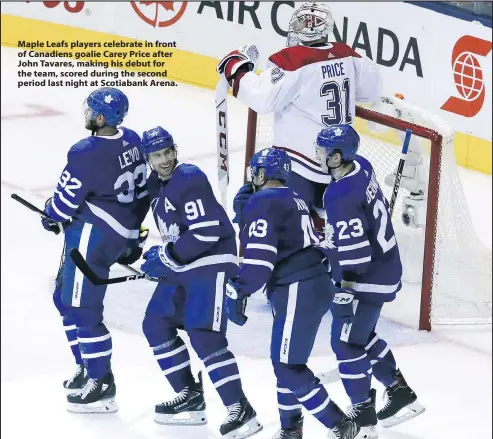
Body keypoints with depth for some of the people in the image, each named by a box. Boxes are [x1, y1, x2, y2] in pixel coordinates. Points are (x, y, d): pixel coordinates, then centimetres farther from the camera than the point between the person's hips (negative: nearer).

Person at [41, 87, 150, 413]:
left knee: (82, 309, -3)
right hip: (120, 233, 10)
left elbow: (66, 200, -12)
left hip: (93, 235, -10)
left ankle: (102, 387, 3)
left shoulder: (86, 154, -24)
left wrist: (52, 218, 11)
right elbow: (142, 190, 13)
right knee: (65, 297, 22)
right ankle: (88, 367, 32)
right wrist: (133, 234, 23)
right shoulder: (131, 141, 3)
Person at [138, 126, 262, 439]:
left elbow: (206, 232, -25)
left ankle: (241, 411, -18)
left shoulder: (190, 180, -18)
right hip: (182, 265, 10)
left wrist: (165, 257, -18)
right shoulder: (156, 185, 11)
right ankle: (190, 397, 19)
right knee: (156, 325, 12)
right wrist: (162, 257, 12)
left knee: (204, 337, -18)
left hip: (211, 263, -10)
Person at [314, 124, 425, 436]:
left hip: (369, 279, -10)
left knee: (346, 341, -1)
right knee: (362, 335, 23)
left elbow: (354, 255, -29)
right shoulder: (361, 167, -3)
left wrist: (344, 294, -23)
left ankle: (363, 416, 8)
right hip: (384, 264, 10)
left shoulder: (342, 198, -30)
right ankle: (401, 394, 32)